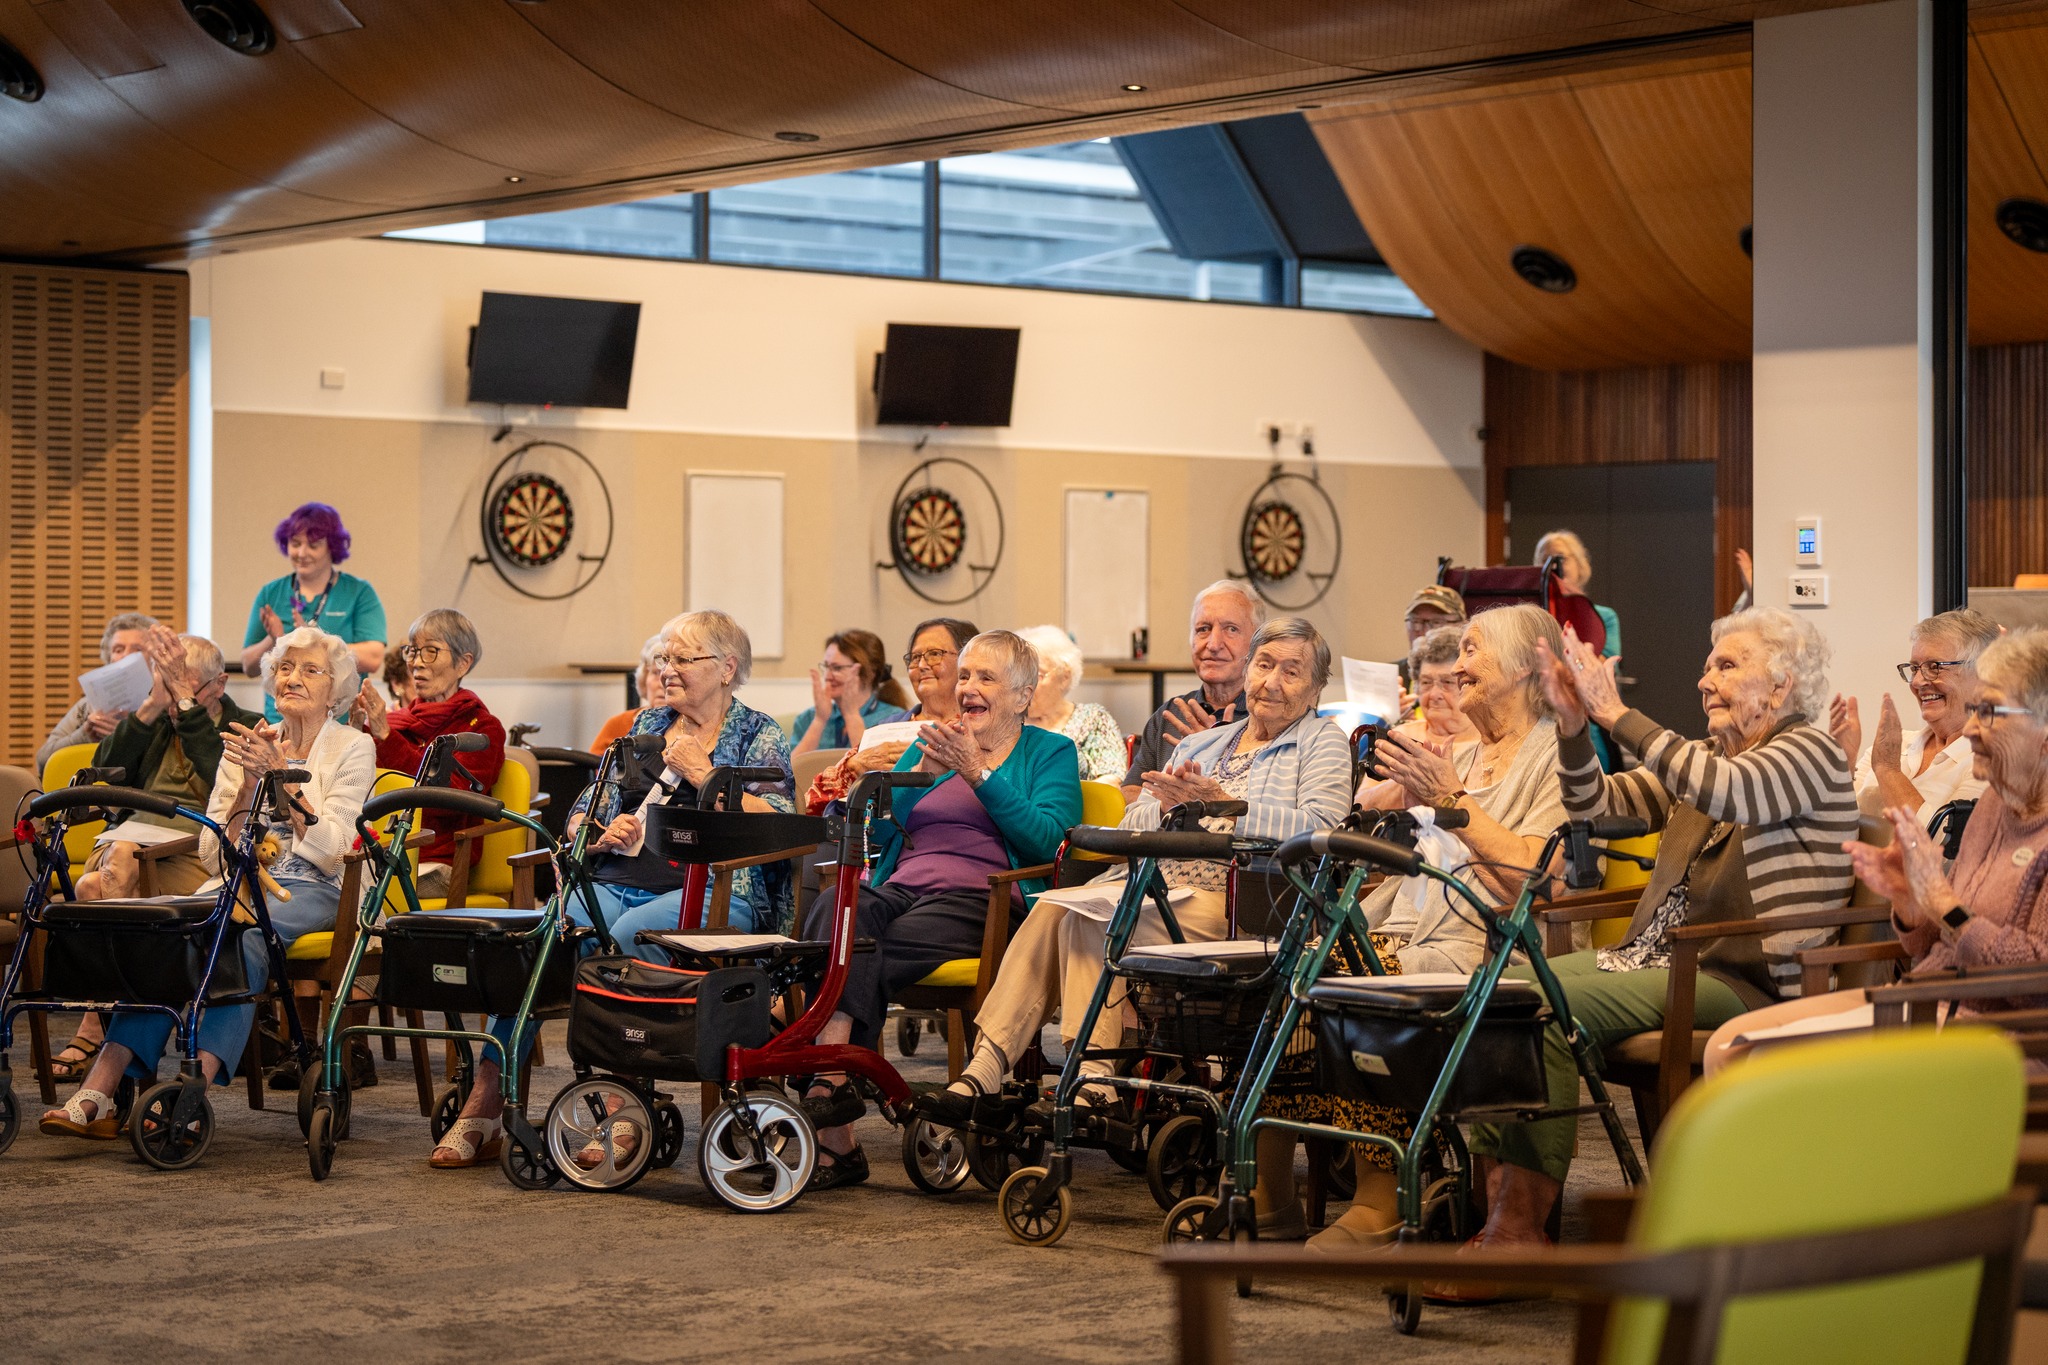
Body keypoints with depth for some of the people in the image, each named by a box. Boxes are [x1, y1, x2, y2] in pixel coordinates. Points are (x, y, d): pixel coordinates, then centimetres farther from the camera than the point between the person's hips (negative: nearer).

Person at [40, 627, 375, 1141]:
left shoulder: (353, 748, 5)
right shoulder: (247, 746, 16)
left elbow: (328, 849, -7)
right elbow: (215, 853, 8)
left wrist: (281, 774, -11)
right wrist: (250, 782, -4)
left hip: (311, 893, -3)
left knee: (243, 936, -37)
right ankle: (98, 1093, -41)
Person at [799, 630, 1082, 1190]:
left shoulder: (1050, 753, 16)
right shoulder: (930, 742, 28)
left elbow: (1043, 839, -4)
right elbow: (876, 831, 15)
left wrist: (977, 773, -7)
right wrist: (921, 774, 1)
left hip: (979, 901, -3)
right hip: (899, 888, 4)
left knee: (859, 961, -32)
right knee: (836, 908, -34)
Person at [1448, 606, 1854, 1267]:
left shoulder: (1811, 753, -3)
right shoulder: (1701, 758, 23)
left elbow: (1726, 794, -24)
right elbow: (1596, 802, 15)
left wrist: (1616, 714, -24)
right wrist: (1574, 724, -4)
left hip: (1742, 979, -8)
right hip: (1657, 955, 8)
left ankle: (1522, 1223, -23)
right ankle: (1498, 1189, -21)